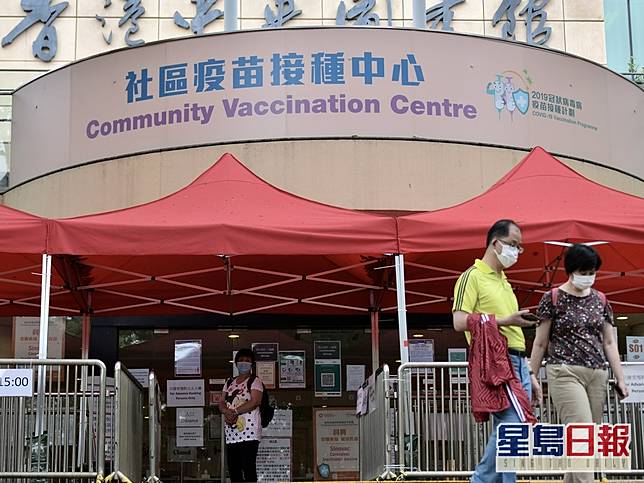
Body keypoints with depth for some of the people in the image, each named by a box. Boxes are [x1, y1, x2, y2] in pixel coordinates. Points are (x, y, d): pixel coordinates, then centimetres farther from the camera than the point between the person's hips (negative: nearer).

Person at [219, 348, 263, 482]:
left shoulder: (255, 381, 3)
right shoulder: (229, 383, 20)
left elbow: (255, 401, -11)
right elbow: (222, 403, 12)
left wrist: (235, 412, -16)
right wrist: (227, 412, -11)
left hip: (249, 431, -6)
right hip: (232, 431, 6)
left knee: (248, 468, -12)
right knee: (233, 469, 4)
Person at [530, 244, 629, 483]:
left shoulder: (600, 300, 13)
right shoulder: (553, 298, 0)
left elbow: (609, 342, 16)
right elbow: (540, 343, 3)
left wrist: (620, 378, 11)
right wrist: (532, 377, 1)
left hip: (597, 375, 5)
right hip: (565, 373, -5)